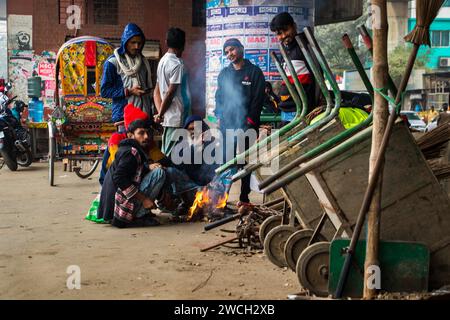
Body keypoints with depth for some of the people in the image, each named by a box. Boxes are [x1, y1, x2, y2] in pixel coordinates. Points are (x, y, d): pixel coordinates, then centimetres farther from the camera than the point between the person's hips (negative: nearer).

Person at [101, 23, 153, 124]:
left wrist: (150, 114, 13)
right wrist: (128, 91, -12)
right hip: (123, 115, -4)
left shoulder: (144, 62, 17)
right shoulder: (112, 62, 0)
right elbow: (104, 91, -3)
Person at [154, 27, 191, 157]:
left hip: (168, 118, 9)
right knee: (172, 156, -6)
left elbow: (157, 92, 14)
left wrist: (160, 113, 9)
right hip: (176, 118, -9)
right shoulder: (177, 64, -14)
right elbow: (171, 92, -17)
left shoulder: (163, 61, 13)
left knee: (166, 154, 13)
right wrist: (160, 115, -7)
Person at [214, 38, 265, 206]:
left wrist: (250, 121, -10)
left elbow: (258, 99, -4)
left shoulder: (254, 72, 1)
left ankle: (244, 197, 6)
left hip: (246, 125, -4)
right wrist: (219, 115, 8)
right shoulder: (224, 73, 16)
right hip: (227, 124, 4)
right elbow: (219, 96, 20)